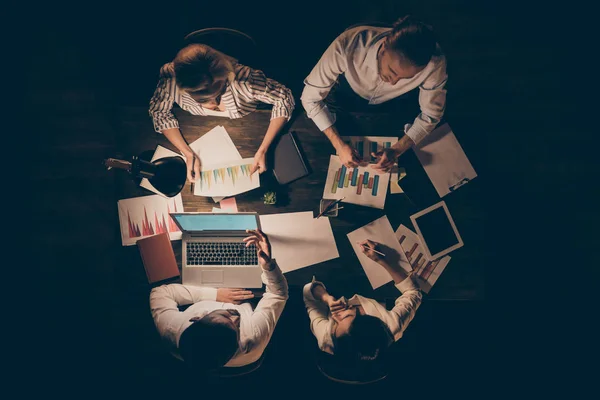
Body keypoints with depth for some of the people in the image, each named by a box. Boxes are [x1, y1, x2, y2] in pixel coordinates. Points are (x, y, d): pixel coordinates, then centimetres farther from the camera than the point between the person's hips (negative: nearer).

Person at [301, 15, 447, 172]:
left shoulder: (434, 62, -38)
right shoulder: (347, 45, -43)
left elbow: (431, 114, -21)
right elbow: (311, 96, -30)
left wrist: (397, 150, -35)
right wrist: (339, 145, -37)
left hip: (393, 106, 1)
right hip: (348, 99, -1)